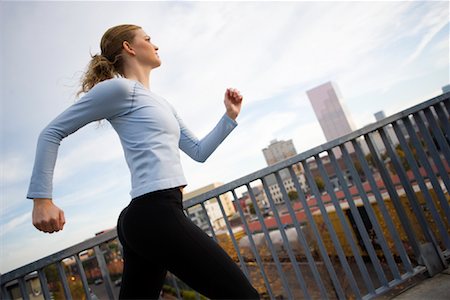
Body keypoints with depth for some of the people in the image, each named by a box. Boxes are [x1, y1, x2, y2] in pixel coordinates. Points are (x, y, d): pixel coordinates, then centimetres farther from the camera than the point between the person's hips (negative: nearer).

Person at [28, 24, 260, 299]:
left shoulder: (161, 103, 27)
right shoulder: (120, 88, 0)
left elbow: (199, 151, 28)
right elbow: (53, 133, 0)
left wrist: (230, 116, 21)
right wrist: (42, 199, -7)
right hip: (156, 213, -10)